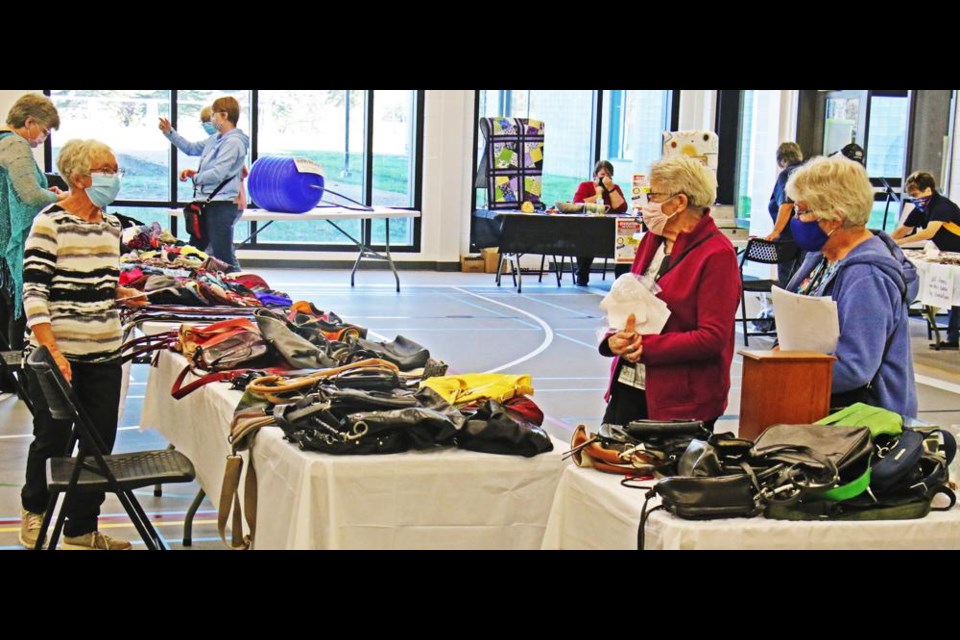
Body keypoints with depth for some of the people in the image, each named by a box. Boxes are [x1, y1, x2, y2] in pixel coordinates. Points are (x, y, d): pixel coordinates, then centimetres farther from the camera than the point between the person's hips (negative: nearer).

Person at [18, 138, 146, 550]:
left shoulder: (111, 226, 11)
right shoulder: (50, 223, -11)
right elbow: (34, 292, -16)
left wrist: (121, 294, 6)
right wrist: (52, 352, -23)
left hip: (105, 354, 6)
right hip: (57, 355, -6)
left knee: (99, 443, 7)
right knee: (52, 439, 7)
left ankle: (81, 530, 21)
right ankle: (34, 510, 34)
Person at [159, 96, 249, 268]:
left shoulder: (233, 143, -16)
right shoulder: (216, 139, 14)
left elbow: (217, 174, -23)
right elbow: (191, 148, 28)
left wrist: (194, 177, -7)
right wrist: (169, 132, 20)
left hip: (221, 205, -10)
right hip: (209, 203, 11)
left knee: (224, 256, -10)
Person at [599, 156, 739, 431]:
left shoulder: (717, 254, -11)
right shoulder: (651, 241, 13)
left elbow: (713, 338, -16)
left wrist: (647, 347, -19)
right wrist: (615, 338, -5)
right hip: (629, 387, 7)